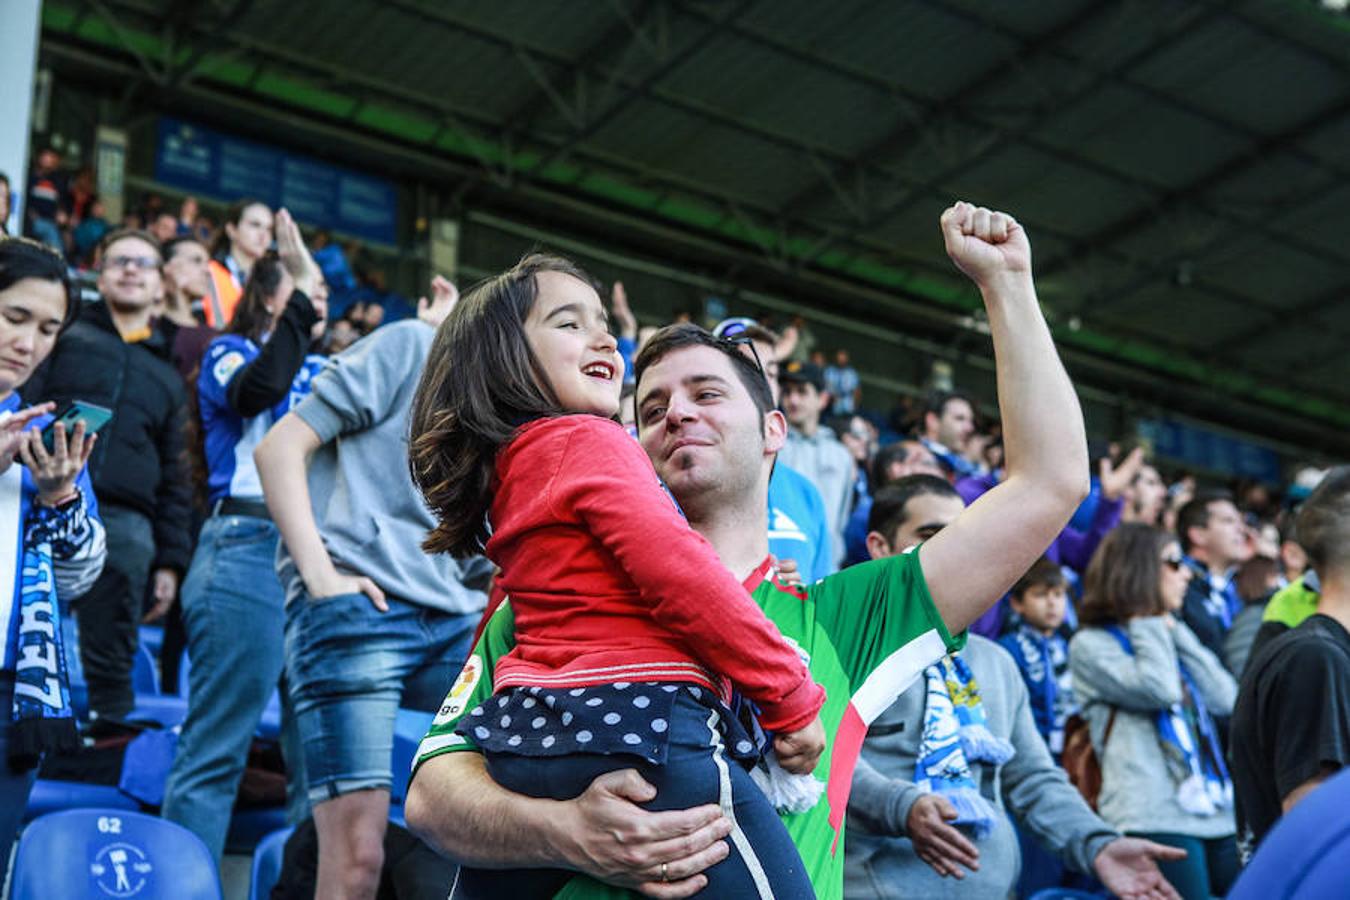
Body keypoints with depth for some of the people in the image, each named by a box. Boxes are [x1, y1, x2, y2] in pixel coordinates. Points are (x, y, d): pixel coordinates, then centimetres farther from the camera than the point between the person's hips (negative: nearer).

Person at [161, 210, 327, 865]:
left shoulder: (324, 370, 23)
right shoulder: (229, 352, 8)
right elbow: (257, 390, -15)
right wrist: (302, 288, -11)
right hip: (248, 546, -6)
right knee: (217, 746, -8)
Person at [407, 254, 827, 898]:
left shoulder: (504, 471, 22)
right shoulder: (589, 440, -5)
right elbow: (680, 575, -16)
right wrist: (793, 697, -7)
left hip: (524, 732, 9)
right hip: (639, 721, -9)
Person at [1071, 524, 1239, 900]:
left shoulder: (1165, 638, 23)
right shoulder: (1092, 644, 0)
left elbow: (1225, 699, 9)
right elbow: (1159, 689, -15)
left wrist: (1175, 631, 9)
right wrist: (1148, 625, 0)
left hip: (1217, 812, 7)